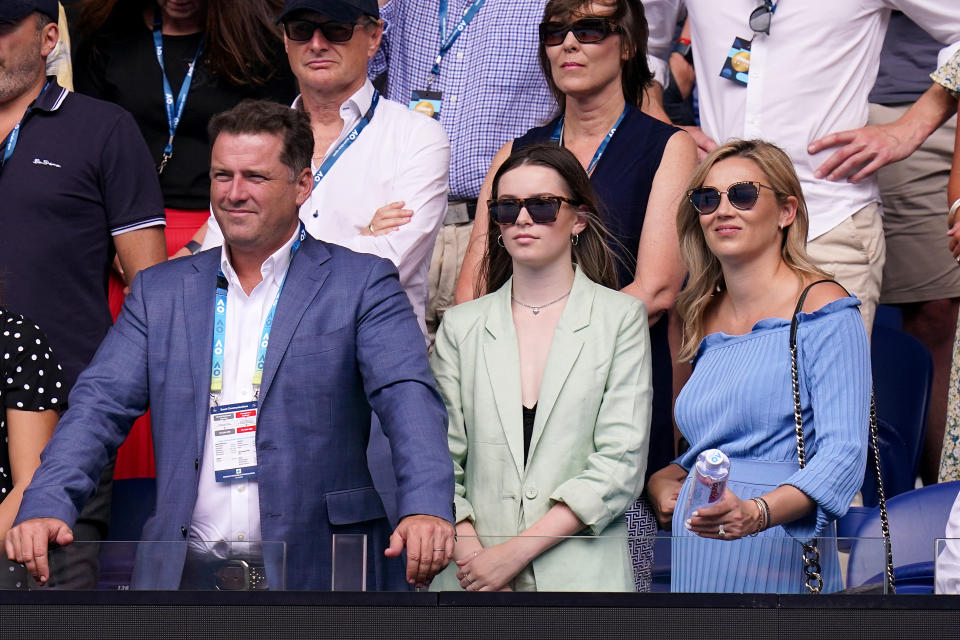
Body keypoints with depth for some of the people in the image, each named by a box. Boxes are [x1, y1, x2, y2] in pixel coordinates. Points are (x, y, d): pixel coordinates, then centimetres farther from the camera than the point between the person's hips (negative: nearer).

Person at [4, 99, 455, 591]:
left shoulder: (364, 285, 7)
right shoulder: (160, 291, 17)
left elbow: (407, 398, -6)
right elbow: (100, 403, 9)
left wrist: (426, 509, -26)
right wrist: (46, 507, -10)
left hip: (317, 570, -2)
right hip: (187, 572, 2)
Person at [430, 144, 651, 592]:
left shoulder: (621, 317, 4)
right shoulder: (460, 325, 11)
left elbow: (621, 464, -4)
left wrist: (515, 551, -11)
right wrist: (471, 554, -12)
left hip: (581, 573, -2)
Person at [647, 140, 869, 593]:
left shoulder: (823, 312, -3)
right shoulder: (704, 321, 18)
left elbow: (843, 453, -13)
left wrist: (756, 513, -29)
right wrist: (661, 479, 7)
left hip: (773, 557, -6)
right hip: (692, 560, 6)